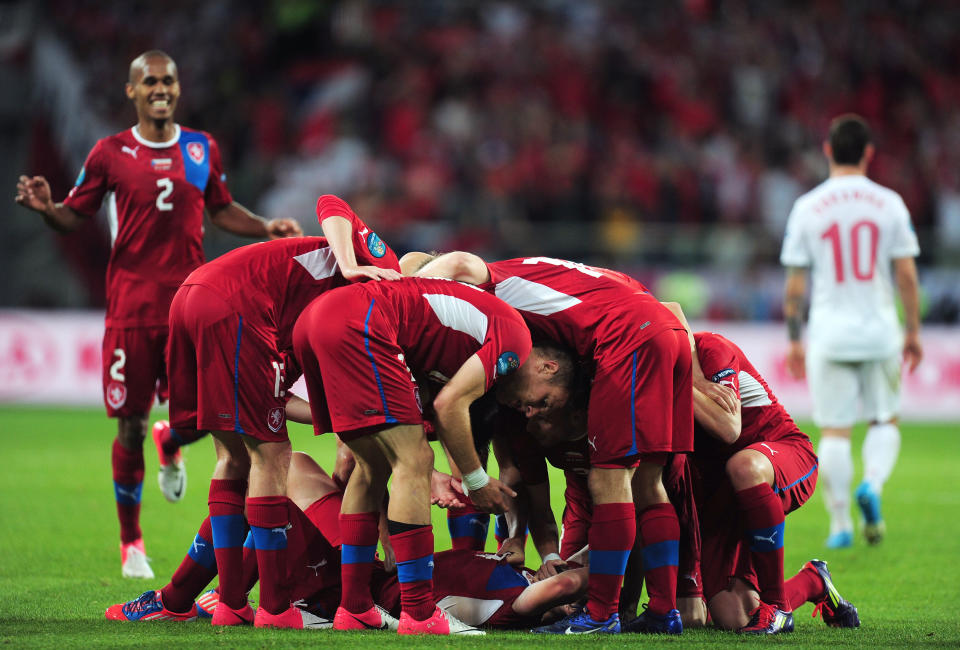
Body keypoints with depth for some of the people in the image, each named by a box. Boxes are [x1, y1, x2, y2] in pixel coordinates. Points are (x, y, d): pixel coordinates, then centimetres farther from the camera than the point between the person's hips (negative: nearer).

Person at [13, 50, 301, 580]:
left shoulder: (202, 149, 9)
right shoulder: (110, 153, 1)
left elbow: (221, 211, 22)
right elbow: (75, 217, 6)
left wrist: (268, 228, 8)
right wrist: (44, 207, -15)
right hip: (131, 304, -2)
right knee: (131, 425, 0)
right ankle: (130, 542, 14)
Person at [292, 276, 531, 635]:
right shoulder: (516, 338, 0)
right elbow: (449, 405, -6)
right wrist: (477, 481, 5)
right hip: (354, 323, -10)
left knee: (373, 466, 17)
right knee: (413, 462, -5)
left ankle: (354, 610, 18)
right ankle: (420, 616, -7)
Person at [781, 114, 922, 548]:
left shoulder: (807, 207, -1)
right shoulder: (889, 203, -1)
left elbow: (795, 284, 1)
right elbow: (907, 275, -1)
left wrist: (794, 340, 9)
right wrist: (913, 332, 8)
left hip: (829, 334, 0)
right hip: (880, 332, 0)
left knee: (833, 431, 5)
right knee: (885, 420, 14)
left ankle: (840, 524, 4)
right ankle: (873, 484, -12)